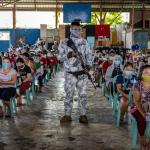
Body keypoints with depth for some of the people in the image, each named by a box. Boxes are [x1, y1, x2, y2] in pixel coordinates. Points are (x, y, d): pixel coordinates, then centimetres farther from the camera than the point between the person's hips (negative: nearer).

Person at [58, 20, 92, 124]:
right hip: (70, 73, -2)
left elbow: (89, 54, 11)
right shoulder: (64, 43, 1)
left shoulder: (84, 42, 11)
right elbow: (59, 57, -1)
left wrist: (89, 65, -5)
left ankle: (83, 115, 12)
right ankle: (67, 115, 12)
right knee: (69, 94, 2)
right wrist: (68, 55, -20)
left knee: (83, 94, 4)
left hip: (82, 72, 2)